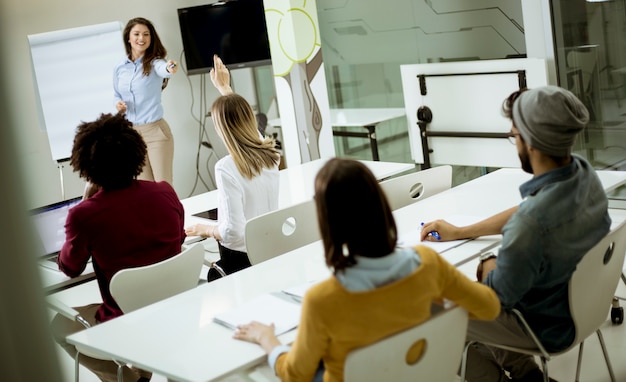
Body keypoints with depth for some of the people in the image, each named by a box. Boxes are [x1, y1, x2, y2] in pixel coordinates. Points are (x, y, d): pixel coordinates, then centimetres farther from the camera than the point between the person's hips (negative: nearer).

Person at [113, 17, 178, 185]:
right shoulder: (119, 68, 5)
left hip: (155, 131, -4)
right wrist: (119, 104, -5)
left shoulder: (154, 62, -8)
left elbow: (162, 69, -33)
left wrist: (169, 68, -56)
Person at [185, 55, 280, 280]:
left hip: (241, 260, -7)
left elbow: (233, 232, -23)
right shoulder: (269, 154, -2)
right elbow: (243, 122, 21)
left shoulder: (226, 168, -22)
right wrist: (225, 88, 33)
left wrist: (206, 230, -2)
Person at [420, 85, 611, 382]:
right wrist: (459, 232, 9)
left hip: (549, 327, -7)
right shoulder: (584, 172, -14)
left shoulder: (530, 224, -39)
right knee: (487, 267, 26)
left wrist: (489, 269, -1)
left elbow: (498, 295, -22)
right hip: (579, 301, 7)